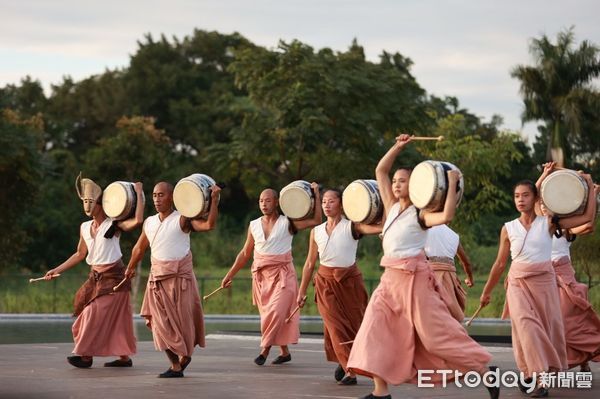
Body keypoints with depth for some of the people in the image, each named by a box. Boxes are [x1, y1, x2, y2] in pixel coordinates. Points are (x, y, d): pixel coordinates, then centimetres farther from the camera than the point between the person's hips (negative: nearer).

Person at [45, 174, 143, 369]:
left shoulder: (113, 225, -11)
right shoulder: (85, 227, 8)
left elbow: (137, 221, -28)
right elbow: (80, 255, 17)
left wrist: (139, 194, -23)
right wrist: (57, 270, 14)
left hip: (113, 276, -7)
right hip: (95, 276, 7)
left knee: (97, 314, -10)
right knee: (113, 318, 7)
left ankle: (86, 355, -6)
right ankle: (124, 357, 13)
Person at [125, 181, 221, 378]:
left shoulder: (182, 220, -8)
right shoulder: (149, 223, 8)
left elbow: (209, 225, -23)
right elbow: (140, 248, 23)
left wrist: (214, 199, -29)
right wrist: (130, 268, 34)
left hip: (180, 276, -4)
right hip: (157, 278, 4)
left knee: (182, 320, 3)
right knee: (162, 323, -1)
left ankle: (185, 355, 27)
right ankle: (175, 365, 6)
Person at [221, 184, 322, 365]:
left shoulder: (287, 223, -3)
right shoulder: (254, 225, 8)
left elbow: (316, 220, -11)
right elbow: (245, 253, 15)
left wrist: (316, 194, -11)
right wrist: (230, 274, 15)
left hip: (282, 274, -4)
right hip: (261, 274, 4)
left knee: (276, 312, -18)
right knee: (268, 313, 5)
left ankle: (265, 349, -6)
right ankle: (284, 352, 17)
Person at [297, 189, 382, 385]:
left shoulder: (351, 227, -6)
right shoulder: (316, 231, 6)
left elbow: (379, 227, -23)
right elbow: (310, 263, 10)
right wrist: (302, 291, 10)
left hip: (349, 280, -2)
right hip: (325, 282, 2)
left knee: (354, 324, 5)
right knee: (335, 326, -9)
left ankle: (345, 362, 28)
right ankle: (349, 369, -3)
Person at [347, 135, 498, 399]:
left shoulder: (420, 215, -8)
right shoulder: (392, 208, 12)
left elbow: (447, 216, -30)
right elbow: (380, 171, 16)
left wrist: (452, 184, -23)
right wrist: (398, 147, 9)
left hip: (413, 278, -7)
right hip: (390, 278, 7)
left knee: (436, 332, -7)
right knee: (376, 329, -3)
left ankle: (484, 372, 3)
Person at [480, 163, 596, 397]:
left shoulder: (547, 223, 0)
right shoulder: (508, 229, 4)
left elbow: (586, 217, -2)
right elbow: (500, 263, 12)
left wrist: (589, 186, -2)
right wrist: (487, 292, 15)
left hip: (544, 281, 0)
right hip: (518, 283, 0)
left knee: (547, 327, 1)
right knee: (526, 324, -19)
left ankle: (539, 375, 15)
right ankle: (537, 377, -21)